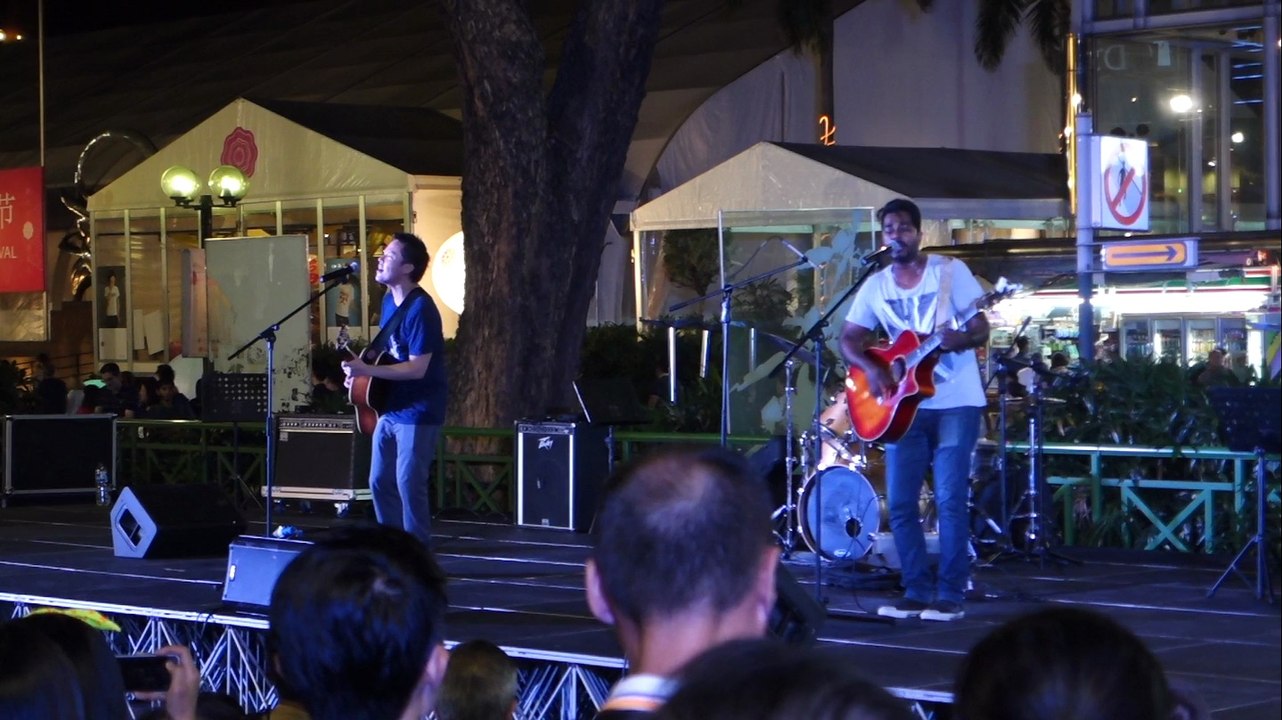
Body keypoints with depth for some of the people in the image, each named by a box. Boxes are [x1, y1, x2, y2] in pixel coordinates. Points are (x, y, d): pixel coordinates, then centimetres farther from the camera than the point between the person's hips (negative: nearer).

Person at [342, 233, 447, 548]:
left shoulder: (420, 309, -19)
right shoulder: (389, 301, 10)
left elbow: (417, 367, -23)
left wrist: (368, 371, -28)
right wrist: (361, 366, 8)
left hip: (417, 413, -9)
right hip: (390, 409, 9)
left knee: (408, 484, -8)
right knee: (380, 482, 12)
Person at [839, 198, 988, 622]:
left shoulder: (951, 272, -3)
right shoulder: (876, 286, 8)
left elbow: (981, 330, -5)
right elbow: (849, 339, 9)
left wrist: (962, 339, -28)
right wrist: (870, 368, -10)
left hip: (955, 403, -4)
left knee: (949, 500, -9)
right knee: (900, 504, 1)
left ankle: (950, 595, -2)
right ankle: (917, 591, 11)